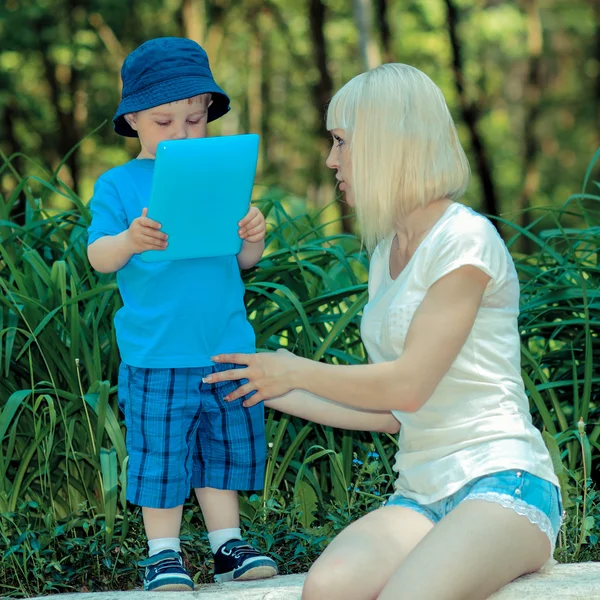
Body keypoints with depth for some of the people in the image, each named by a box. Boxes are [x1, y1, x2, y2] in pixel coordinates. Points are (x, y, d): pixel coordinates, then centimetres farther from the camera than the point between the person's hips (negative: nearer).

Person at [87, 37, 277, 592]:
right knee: (161, 454, 2)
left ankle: (227, 542, 23)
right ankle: (163, 552, 14)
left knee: (226, 446, 11)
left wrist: (254, 237, -12)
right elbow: (99, 257, -8)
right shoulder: (118, 186, -1)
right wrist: (129, 241, -29)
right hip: (157, 356, -3)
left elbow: (245, 261, 11)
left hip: (227, 347, 3)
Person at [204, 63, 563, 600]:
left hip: (502, 481, -6)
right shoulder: (386, 255, 19)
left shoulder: (465, 239, -7)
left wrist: (295, 372, 2)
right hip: (422, 494, 6)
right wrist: (271, 394, 24)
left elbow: (408, 386, -12)